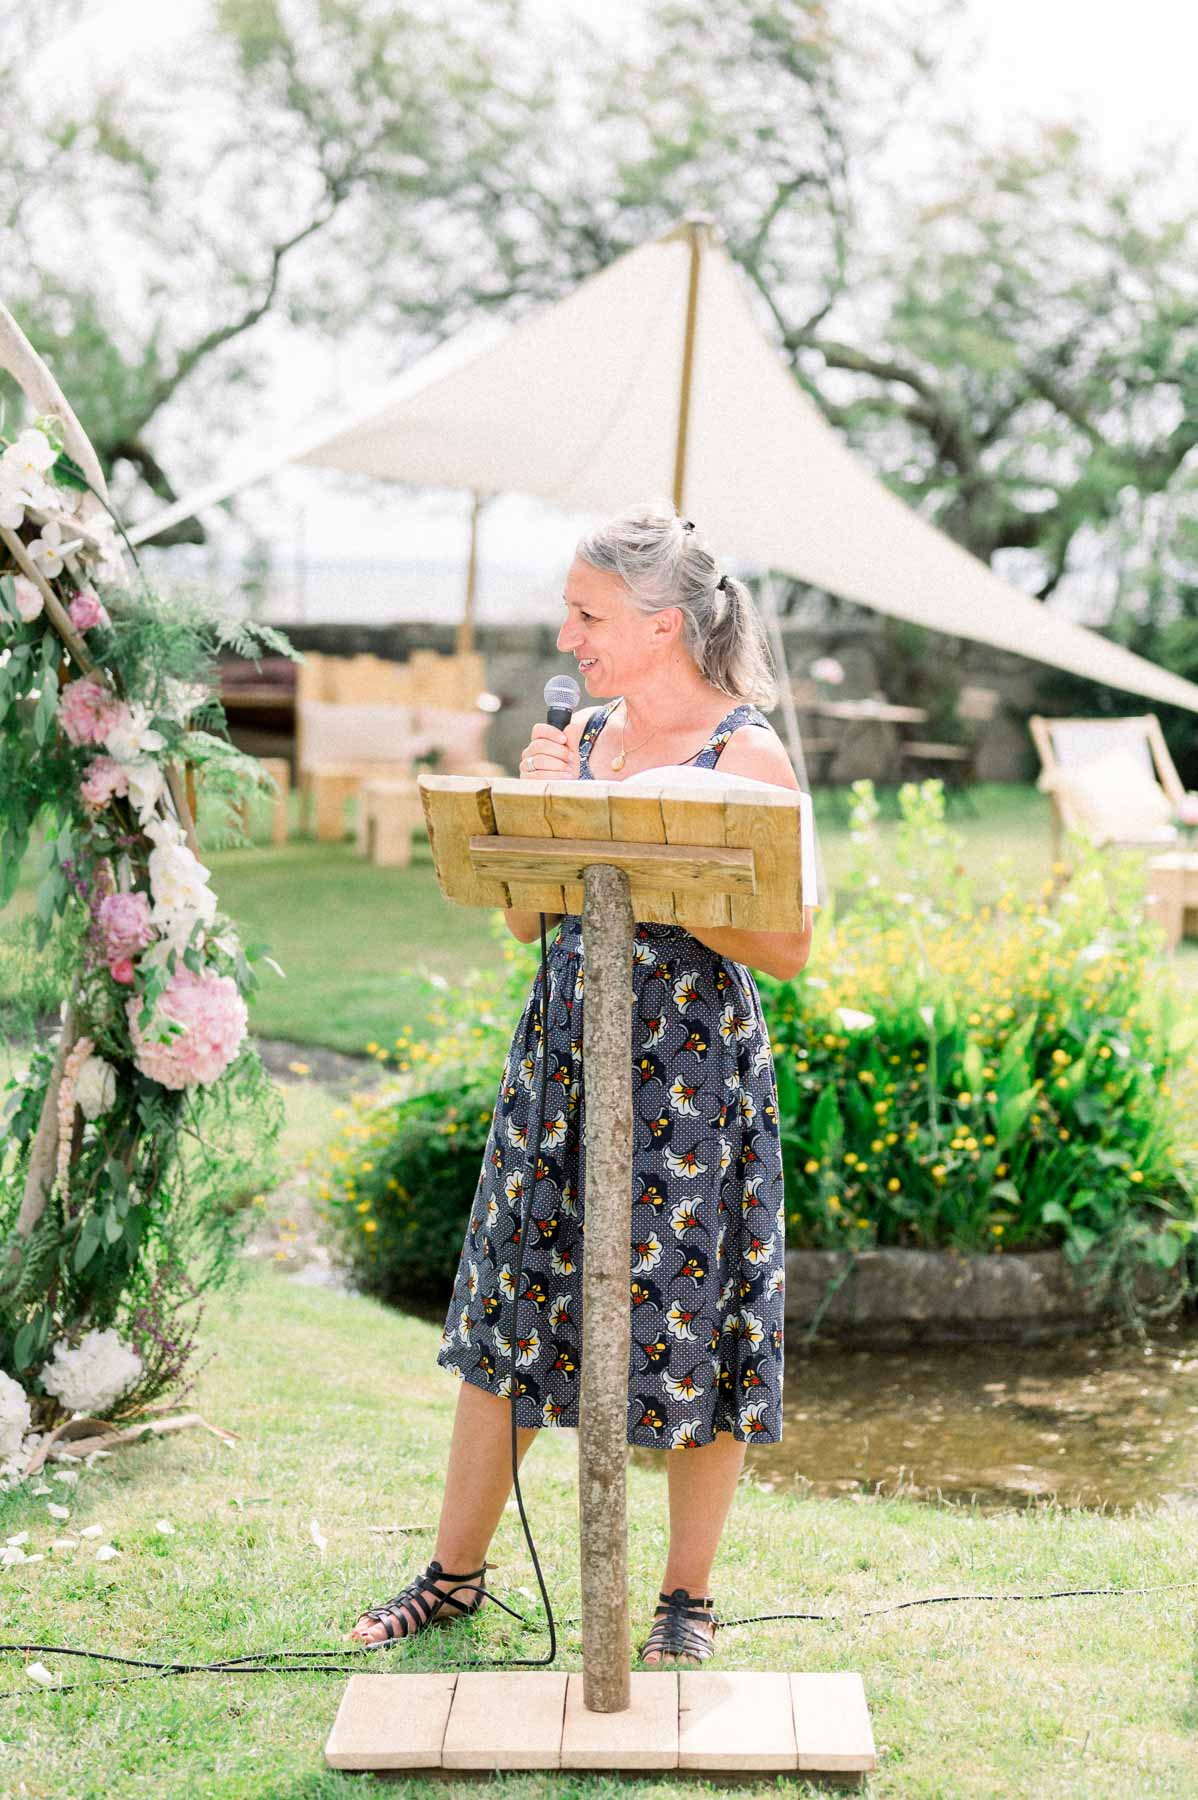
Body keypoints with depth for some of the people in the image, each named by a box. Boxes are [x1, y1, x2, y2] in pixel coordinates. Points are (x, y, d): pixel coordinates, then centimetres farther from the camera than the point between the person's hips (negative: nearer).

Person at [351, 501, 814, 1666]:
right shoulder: (583, 736, 6)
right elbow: (523, 918, 9)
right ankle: (456, 1570, 29)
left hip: (692, 1078, -5)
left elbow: (788, 947, -14)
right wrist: (537, 812, -8)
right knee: (507, 1310, 13)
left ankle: (686, 1599, 23)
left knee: (690, 1332, 4)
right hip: (561, 1061, 6)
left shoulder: (748, 757, -10)